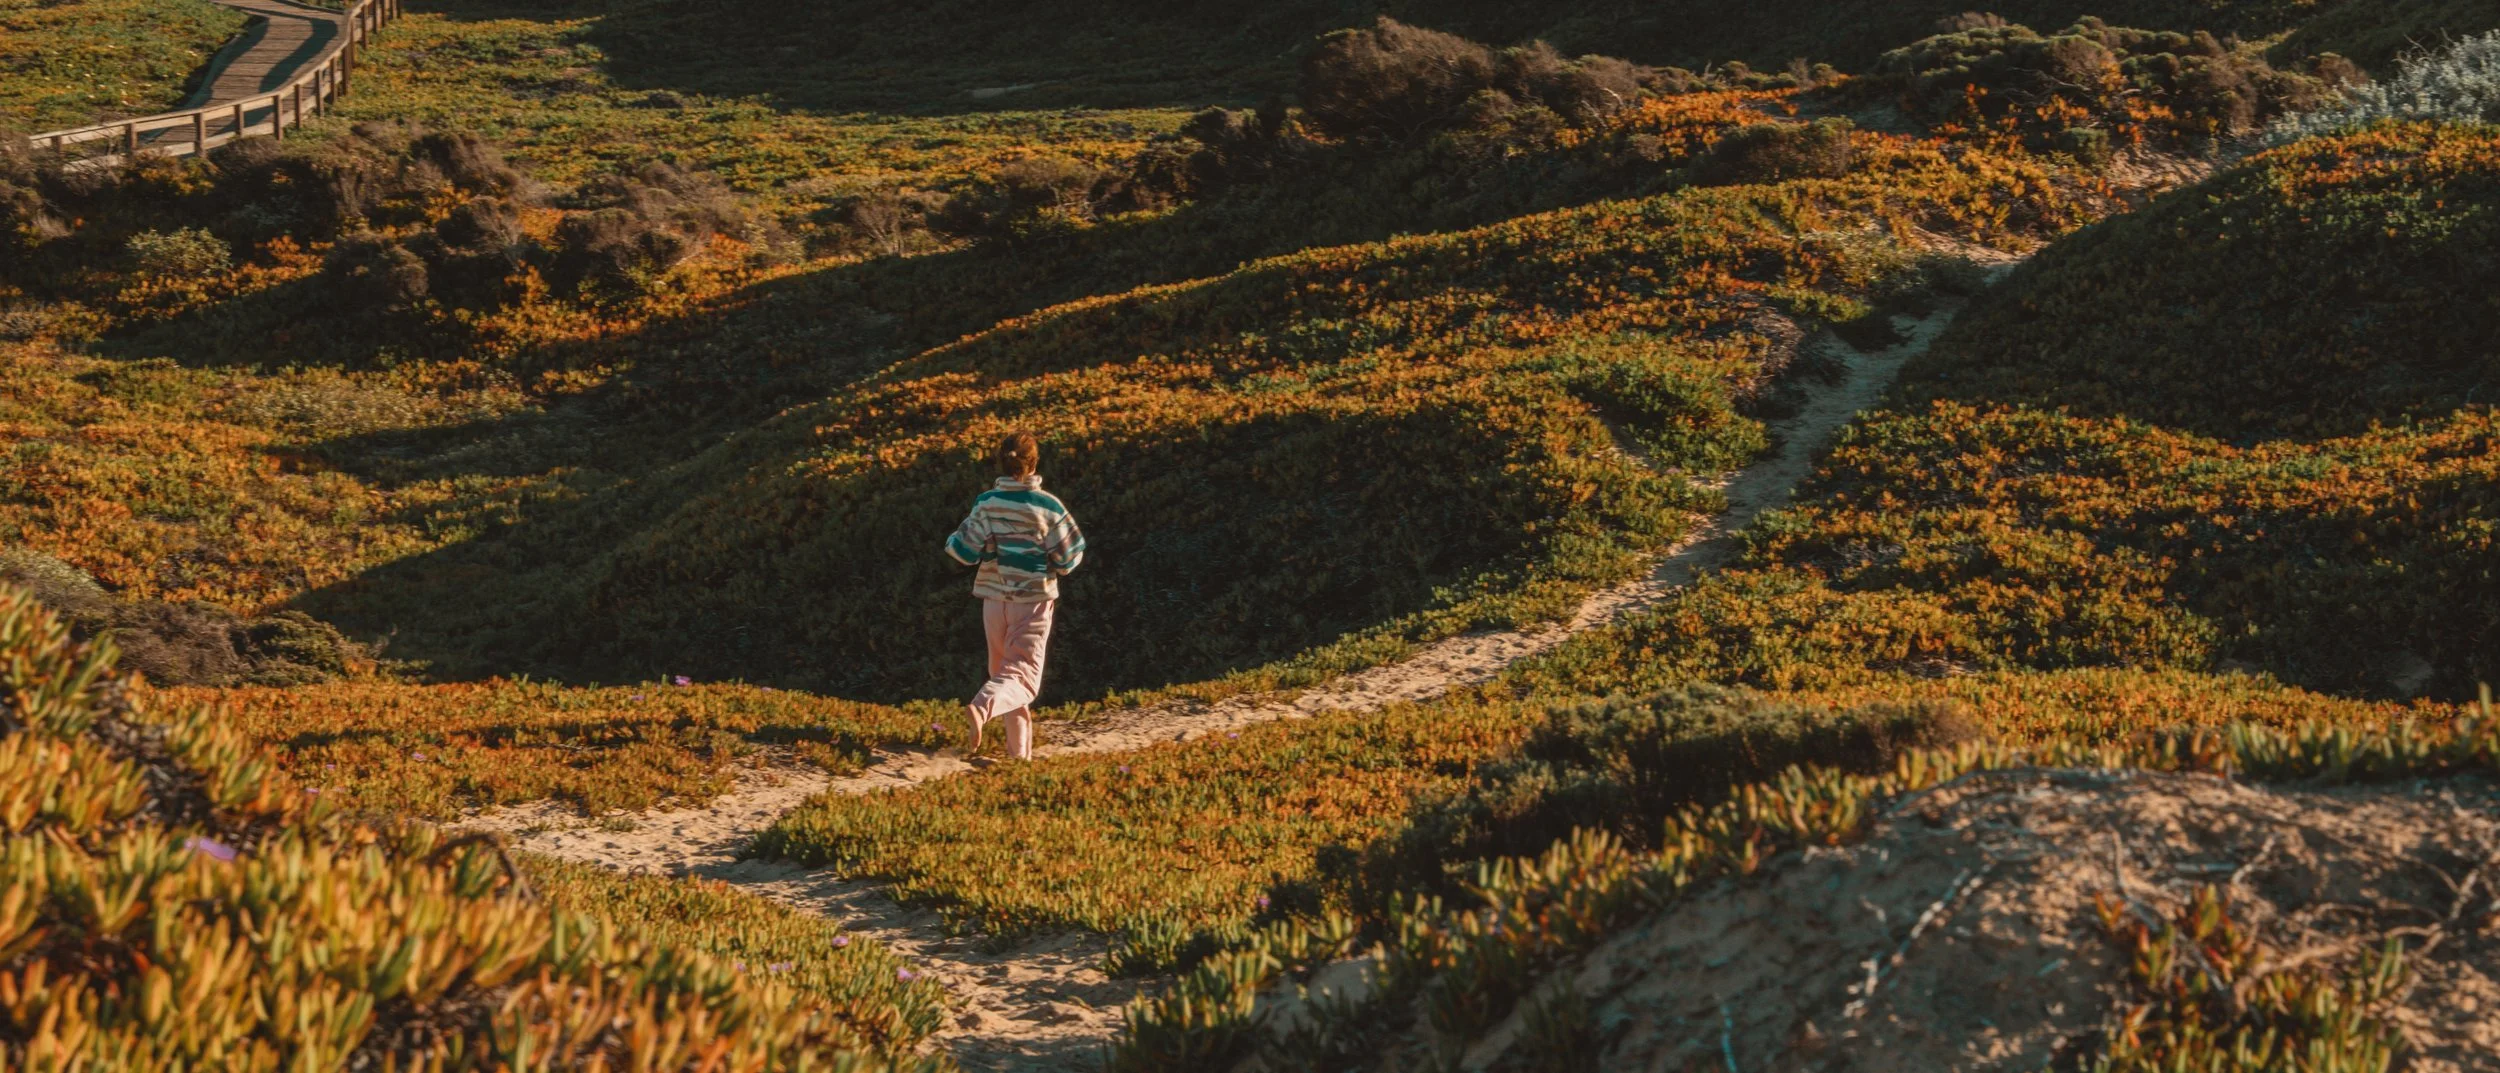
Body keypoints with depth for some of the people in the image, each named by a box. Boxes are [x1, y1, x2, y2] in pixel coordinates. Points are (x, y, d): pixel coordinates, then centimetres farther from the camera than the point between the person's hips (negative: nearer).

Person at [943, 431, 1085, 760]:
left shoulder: (987, 503, -7)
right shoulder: (1047, 506, -12)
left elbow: (963, 551, -6)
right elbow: (1068, 558, -7)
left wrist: (954, 539, 15)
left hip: (995, 600, 3)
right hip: (1033, 601, -3)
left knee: (1005, 669, 18)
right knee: (1022, 675, 0)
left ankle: (1019, 751, 22)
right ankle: (983, 707, -31)